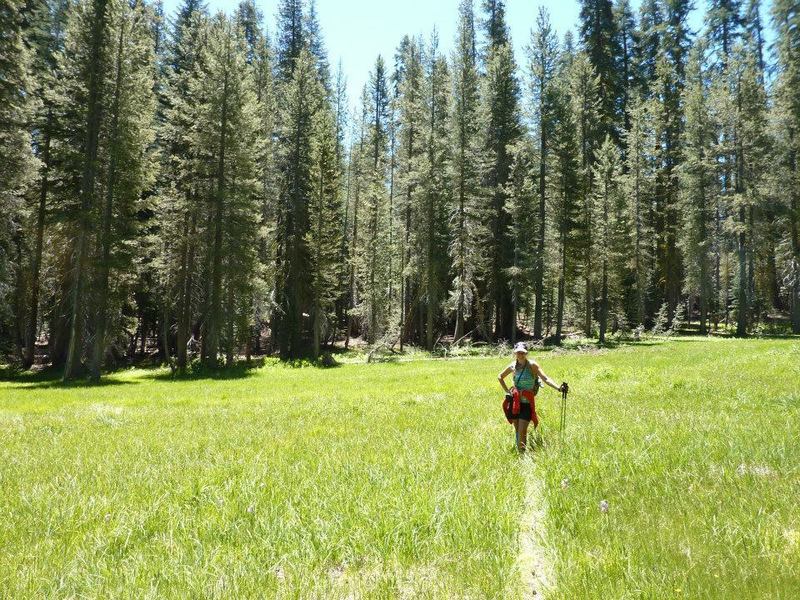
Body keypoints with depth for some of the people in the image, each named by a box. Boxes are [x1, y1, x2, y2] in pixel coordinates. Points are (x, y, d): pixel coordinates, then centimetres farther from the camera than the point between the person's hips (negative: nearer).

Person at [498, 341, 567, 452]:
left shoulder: (532, 365, -9)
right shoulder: (513, 366, 5)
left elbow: (545, 378, -20)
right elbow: (500, 377, 23)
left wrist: (558, 388, -35)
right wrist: (506, 390, 11)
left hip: (527, 403, -4)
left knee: (522, 432, -12)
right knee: (517, 431, 12)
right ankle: (518, 452, 27)